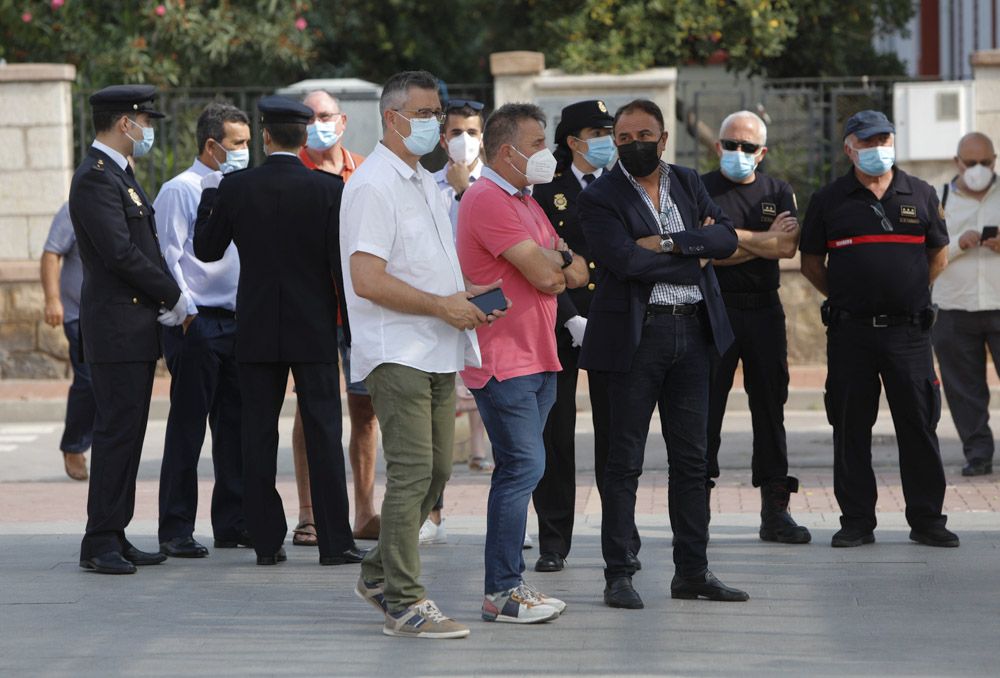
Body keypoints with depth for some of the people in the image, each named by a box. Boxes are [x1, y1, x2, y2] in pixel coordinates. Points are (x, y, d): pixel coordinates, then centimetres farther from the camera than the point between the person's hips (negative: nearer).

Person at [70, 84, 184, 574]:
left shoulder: (117, 175, 18)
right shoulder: (95, 180, -15)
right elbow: (120, 253, -20)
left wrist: (165, 301, 8)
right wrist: (173, 297, -11)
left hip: (137, 328, 10)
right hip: (116, 330, -10)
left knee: (127, 433, 10)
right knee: (117, 432, -10)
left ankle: (114, 538, 14)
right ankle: (101, 543, -8)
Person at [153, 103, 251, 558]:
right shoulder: (180, 191, -7)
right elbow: (168, 257, -11)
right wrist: (184, 312, -16)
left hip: (235, 322, 7)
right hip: (196, 324, -7)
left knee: (235, 426, 9)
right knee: (187, 429, -4)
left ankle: (232, 522, 16)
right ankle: (176, 532, 0)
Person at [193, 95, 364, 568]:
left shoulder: (235, 187, -4)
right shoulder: (328, 189, -8)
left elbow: (207, 249, 7)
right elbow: (342, 263, -7)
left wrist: (210, 195, 22)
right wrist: (352, 329, 0)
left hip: (256, 331, 1)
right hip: (314, 332, -1)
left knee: (259, 436, 6)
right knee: (323, 432, 2)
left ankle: (267, 541, 6)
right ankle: (334, 542, 0)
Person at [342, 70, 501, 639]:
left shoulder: (425, 183, 19)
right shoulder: (374, 185, -12)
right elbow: (367, 280, -21)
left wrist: (468, 292, 10)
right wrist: (443, 305, -16)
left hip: (438, 351, 9)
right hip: (398, 352, -9)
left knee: (437, 470, 12)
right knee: (412, 474, -11)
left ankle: (380, 575, 25)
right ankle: (404, 604, -8)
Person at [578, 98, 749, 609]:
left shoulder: (688, 184, 12)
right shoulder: (600, 198, -4)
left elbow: (726, 238, -1)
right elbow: (625, 260, -18)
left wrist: (670, 243, -15)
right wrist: (695, 254, -10)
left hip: (693, 331, 5)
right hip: (637, 333, -5)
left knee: (691, 457, 8)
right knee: (624, 458, -1)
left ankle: (692, 571, 14)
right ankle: (618, 574, 3)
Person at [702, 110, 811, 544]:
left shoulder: (778, 193, 12)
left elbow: (787, 248, -4)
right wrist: (763, 240, -8)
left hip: (764, 311, 3)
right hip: (714, 309, -3)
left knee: (770, 406, 3)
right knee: (705, 409, -4)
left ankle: (775, 510, 6)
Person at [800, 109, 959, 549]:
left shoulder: (920, 195, 8)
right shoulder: (829, 200, 5)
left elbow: (938, 254, 17)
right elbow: (811, 263, 12)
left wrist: (911, 294, 13)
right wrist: (844, 297, 8)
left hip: (908, 329, 1)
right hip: (849, 332, 0)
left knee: (919, 425, 1)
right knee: (851, 428, 3)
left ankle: (926, 520, 9)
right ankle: (856, 521, 10)